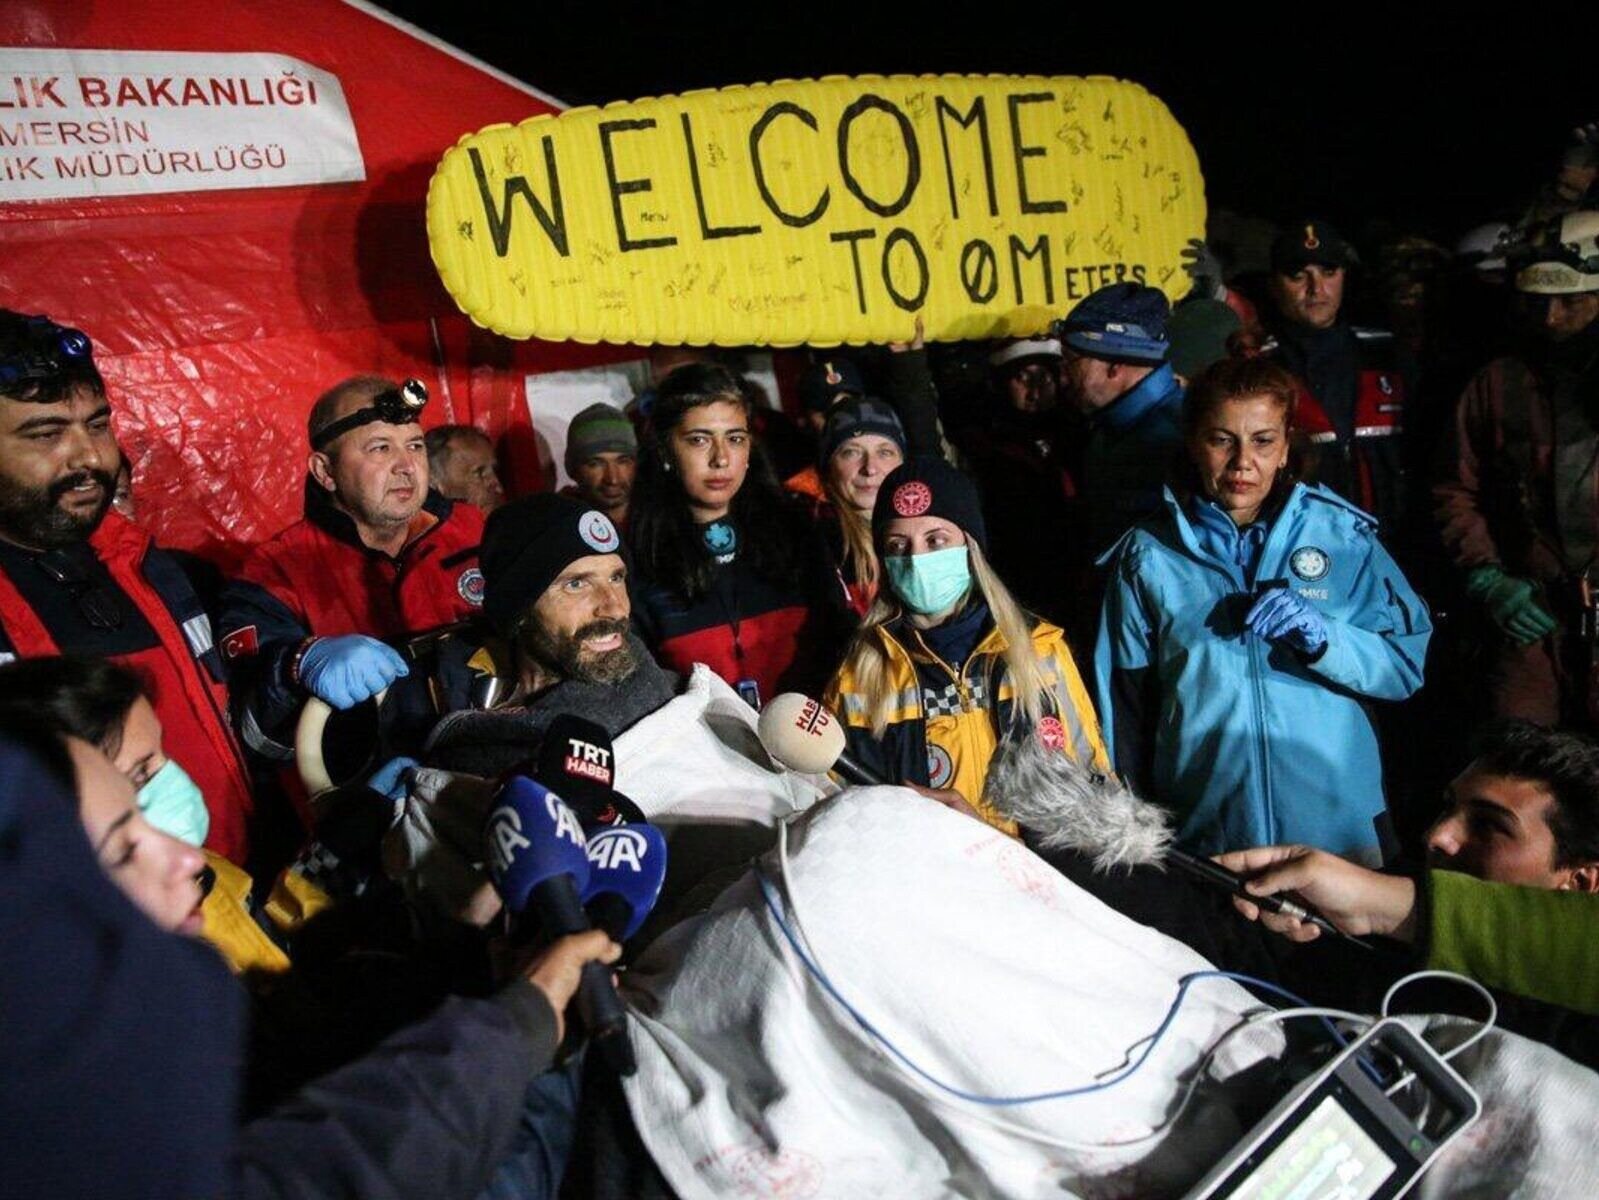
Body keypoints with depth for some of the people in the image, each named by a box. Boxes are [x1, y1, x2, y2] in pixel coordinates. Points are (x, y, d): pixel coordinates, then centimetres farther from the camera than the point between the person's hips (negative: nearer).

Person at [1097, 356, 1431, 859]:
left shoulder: (1343, 534, -1)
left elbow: (1408, 665, -1)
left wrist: (1324, 639, -19)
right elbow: (1124, 702, 4)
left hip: (1337, 823, 1)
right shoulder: (1148, 554, -2)